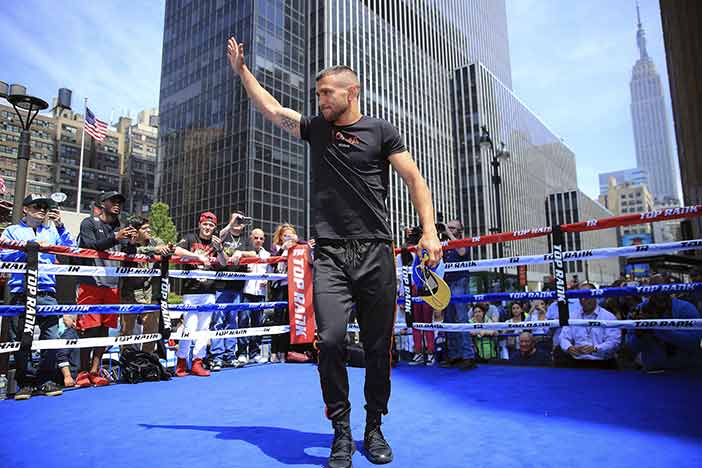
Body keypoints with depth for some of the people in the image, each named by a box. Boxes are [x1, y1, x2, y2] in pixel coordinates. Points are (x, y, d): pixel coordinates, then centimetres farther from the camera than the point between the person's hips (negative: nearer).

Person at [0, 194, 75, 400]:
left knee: (51, 338, -4)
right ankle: (23, 383, 16)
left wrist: (60, 225, -2)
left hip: (47, 293, 1)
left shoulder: (51, 231, 18)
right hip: (20, 293, -1)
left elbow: (71, 249, 5)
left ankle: (46, 380, 10)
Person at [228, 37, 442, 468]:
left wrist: (430, 232, -10)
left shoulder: (380, 131, 6)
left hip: (376, 253, -1)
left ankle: (374, 430, 24)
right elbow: (271, 108, 26)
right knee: (331, 339, -12)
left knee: (378, 347, 5)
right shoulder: (315, 128, 16)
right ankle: (342, 432, 7)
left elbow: (415, 180, 1)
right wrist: (241, 69, 28)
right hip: (330, 254, 2)